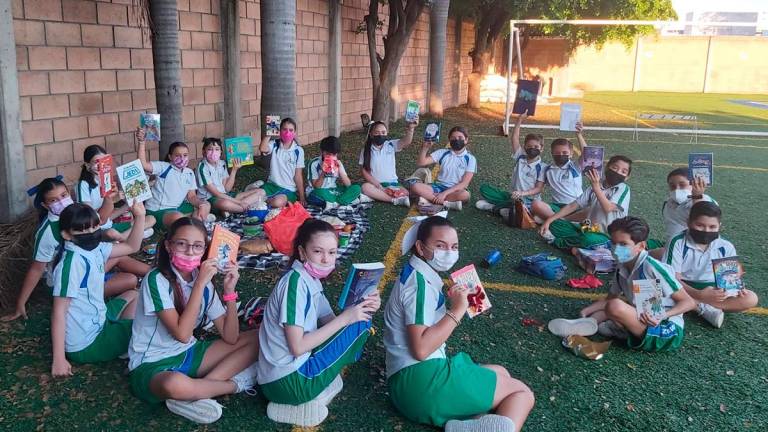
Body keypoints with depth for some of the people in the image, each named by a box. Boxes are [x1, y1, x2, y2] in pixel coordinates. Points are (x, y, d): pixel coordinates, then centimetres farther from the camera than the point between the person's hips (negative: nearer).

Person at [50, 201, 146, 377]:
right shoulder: (72, 262, -25)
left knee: (134, 294, 25)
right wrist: (59, 360, -25)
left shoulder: (95, 248, 0)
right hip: (85, 344, -9)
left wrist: (140, 216, -4)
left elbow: (132, 247, 11)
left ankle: (124, 334, 11)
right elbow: (59, 311, -25)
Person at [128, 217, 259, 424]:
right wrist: (200, 283, -28)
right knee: (175, 384, -42)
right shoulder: (157, 280, -18)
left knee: (257, 339, -3)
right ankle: (236, 383, -13)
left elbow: (230, 338, -4)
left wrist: (229, 290, -15)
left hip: (187, 353, 7)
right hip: (152, 365, -6)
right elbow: (181, 333, -27)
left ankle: (199, 387, -16)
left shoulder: (204, 281, -1)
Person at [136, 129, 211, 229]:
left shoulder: (189, 173, 9)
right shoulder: (163, 167, -9)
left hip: (177, 208, 7)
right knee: (178, 217, -38)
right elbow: (143, 164, -26)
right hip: (158, 211, -7)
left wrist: (201, 204, -16)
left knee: (206, 206, -1)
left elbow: (191, 196, 6)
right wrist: (142, 142, -36)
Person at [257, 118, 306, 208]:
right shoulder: (274, 144, -1)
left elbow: (298, 176, -2)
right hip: (272, 184, 1)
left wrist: (302, 198, -5)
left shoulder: (298, 150, -4)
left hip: (289, 189, -1)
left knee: (278, 202, -31)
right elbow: (262, 149, -25)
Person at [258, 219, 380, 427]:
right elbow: (297, 346, -20)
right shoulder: (295, 282, -18)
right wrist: (345, 318, -17)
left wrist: (363, 307, -8)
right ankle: (305, 402, 0)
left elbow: (329, 321, 10)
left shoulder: (310, 281, 9)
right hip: (289, 381, -9)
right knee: (360, 324, -9)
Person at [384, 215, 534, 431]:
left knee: (500, 373, 22)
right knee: (523, 393, 3)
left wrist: (454, 303, 6)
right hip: (422, 378, -10)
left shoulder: (419, 276, 18)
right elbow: (421, 349, -23)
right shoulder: (420, 282, -13)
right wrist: (457, 309, -18)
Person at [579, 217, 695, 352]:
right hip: (642, 322, 8)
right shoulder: (622, 269, 2)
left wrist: (663, 315, -31)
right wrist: (586, 311, 1)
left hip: (668, 331, -8)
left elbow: (689, 302, -15)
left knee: (615, 307, -26)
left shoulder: (652, 268, -21)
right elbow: (610, 298, 18)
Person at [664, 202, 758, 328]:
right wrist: (699, 295, -36)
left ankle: (699, 306, -23)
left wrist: (738, 289, -24)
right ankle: (706, 309, -25)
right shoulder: (678, 243, -15)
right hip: (686, 290, -3)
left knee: (751, 299, -19)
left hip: (715, 292, 3)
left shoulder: (726, 247, -5)